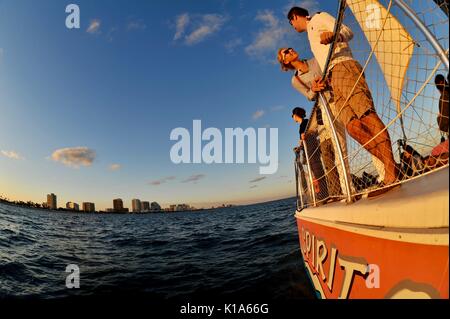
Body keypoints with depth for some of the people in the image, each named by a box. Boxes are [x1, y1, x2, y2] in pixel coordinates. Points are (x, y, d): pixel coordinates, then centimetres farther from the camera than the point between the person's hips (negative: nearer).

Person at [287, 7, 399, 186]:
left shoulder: (318, 18, 19)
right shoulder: (311, 35, 40)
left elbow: (347, 32, 0)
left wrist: (333, 35, -22)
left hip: (344, 67, -6)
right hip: (333, 81, 6)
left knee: (366, 114, -25)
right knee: (352, 126, -17)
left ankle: (391, 167, -33)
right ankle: (391, 167, -24)